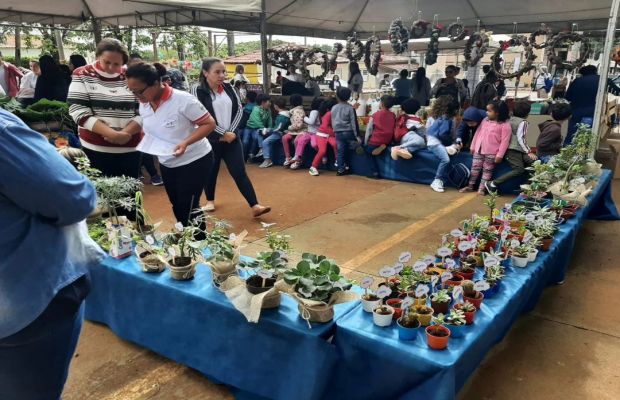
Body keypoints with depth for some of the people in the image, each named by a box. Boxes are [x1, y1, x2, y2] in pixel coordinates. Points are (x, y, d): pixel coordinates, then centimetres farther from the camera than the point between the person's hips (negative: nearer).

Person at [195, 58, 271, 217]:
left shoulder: (228, 88, 6)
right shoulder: (199, 92, -8)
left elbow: (239, 110, 4)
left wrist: (231, 132, -8)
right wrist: (223, 133, -13)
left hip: (232, 138, 3)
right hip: (211, 140, -3)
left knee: (240, 172, -1)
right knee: (211, 172, 12)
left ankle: (255, 206, -4)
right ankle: (210, 200, 36)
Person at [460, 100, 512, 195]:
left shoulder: (505, 125, -12)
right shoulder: (485, 120, 7)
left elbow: (504, 141, -13)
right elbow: (478, 133, 12)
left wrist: (500, 155, -15)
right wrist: (473, 146, 12)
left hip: (491, 153, -6)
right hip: (479, 150, 6)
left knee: (487, 170, 6)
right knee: (475, 167, 11)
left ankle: (481, 188, 13)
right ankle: (470, 186, 22)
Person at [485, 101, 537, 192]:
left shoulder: (511, 119, 14)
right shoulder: (523, 122, -7)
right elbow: (520, 138, -14)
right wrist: (529, 152, -13)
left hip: (511, 149, 9)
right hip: (515, 150, -9)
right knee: (519, 169, -15)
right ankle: (493, 183, -19)